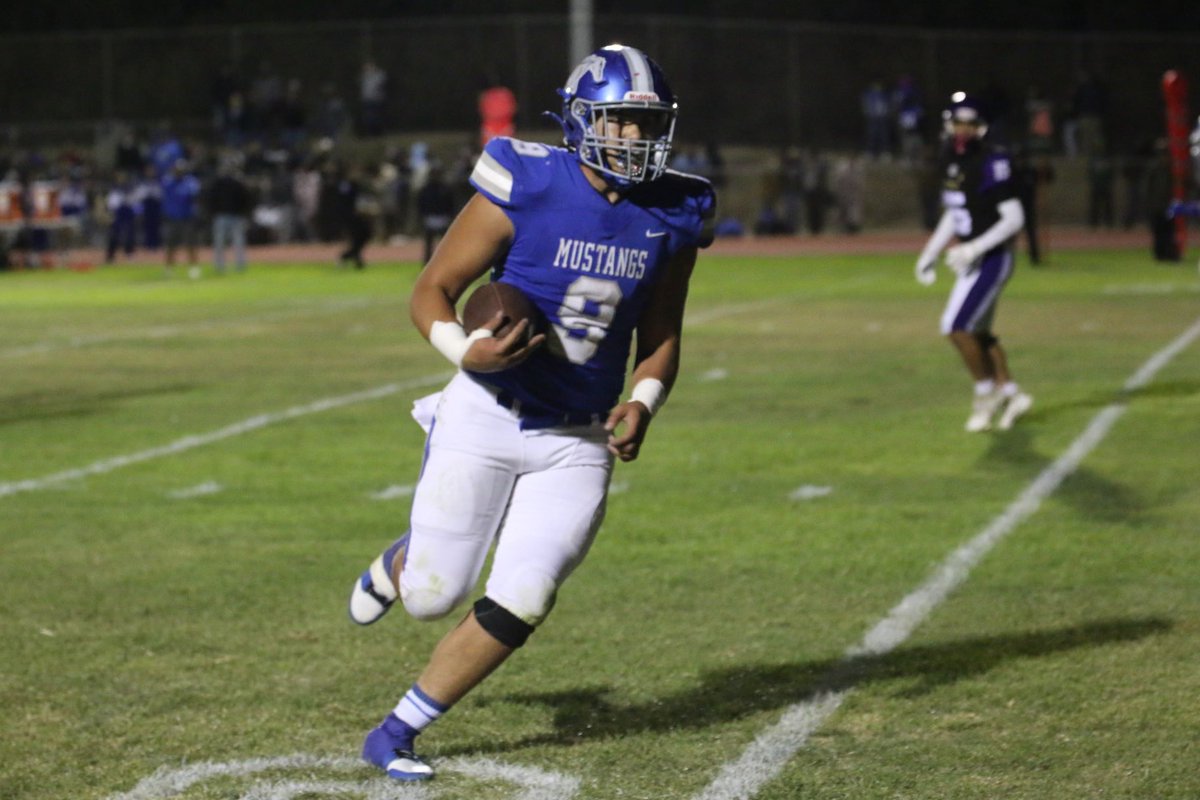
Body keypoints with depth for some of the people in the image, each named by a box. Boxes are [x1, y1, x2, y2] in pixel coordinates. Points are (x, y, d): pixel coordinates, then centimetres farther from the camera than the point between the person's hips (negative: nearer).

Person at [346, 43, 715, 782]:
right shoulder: (525, 191, -15)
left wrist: (644, 401, -10)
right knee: (433, 598, 1)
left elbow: (661, 335, 9)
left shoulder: (672, 216, -2)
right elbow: (432, 291, -8)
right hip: (487, 417, -3)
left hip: (577, 442, 3)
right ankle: (400, 562, 42)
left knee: (521, 604, -7)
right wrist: (466, 350, -28)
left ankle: (397, 733, 12)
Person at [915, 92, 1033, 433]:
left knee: (957, 326, -11)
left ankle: (986, 391, 4)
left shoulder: (991, 163, -18)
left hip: (992, 259, -9)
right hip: (972, 259, 9)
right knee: (977, 332, 13)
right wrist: (931, 252, 15)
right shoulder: (951, 161, 8)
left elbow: (1014, 218, -20)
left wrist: (974, 249, -25)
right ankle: (1010, 394, 24)